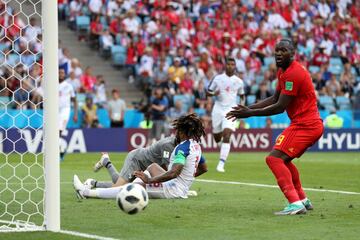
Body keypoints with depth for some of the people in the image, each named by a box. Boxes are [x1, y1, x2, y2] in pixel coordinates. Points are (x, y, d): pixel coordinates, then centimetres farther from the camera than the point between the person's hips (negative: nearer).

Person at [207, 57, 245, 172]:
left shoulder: (239, 81, 4)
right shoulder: (217, 78, 2)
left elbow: (242, 95, 19)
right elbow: (208, 92, 8)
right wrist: (214, 93, -14)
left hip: (230, 110, -2)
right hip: (218, 109, 2)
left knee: (226, 136, -18)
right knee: (217, 136, 11)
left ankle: (221, 163, -22)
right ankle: (223, 148, 48)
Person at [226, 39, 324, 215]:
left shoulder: (293, 73, -18)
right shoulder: (283, 71, 15)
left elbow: (280, 107, -19)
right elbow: (275, 99, 19)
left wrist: (250, 113, -13)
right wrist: (249, 108, 8)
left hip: (304, 125, -11)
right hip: (312, 124, 11)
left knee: (274, 158, -18)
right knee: (283, 159, 27)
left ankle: (295, 204, -28)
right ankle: (302, 199, 34)